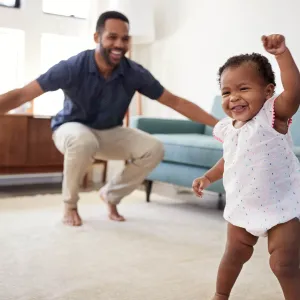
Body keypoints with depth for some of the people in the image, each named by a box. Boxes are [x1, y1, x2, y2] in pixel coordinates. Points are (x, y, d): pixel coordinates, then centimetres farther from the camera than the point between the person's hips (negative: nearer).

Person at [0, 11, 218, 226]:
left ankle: (111, 193, 7)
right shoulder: (73, 68, -26)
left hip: (110, 133, 4)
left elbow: (175, 102, -12)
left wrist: (219, 124, -16)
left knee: (154, 149, -19)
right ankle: (70, 204, -10)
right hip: (72, 128, -3)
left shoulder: (135, 73, -18)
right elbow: (20, 95, -26)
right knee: (84, 141, -39)